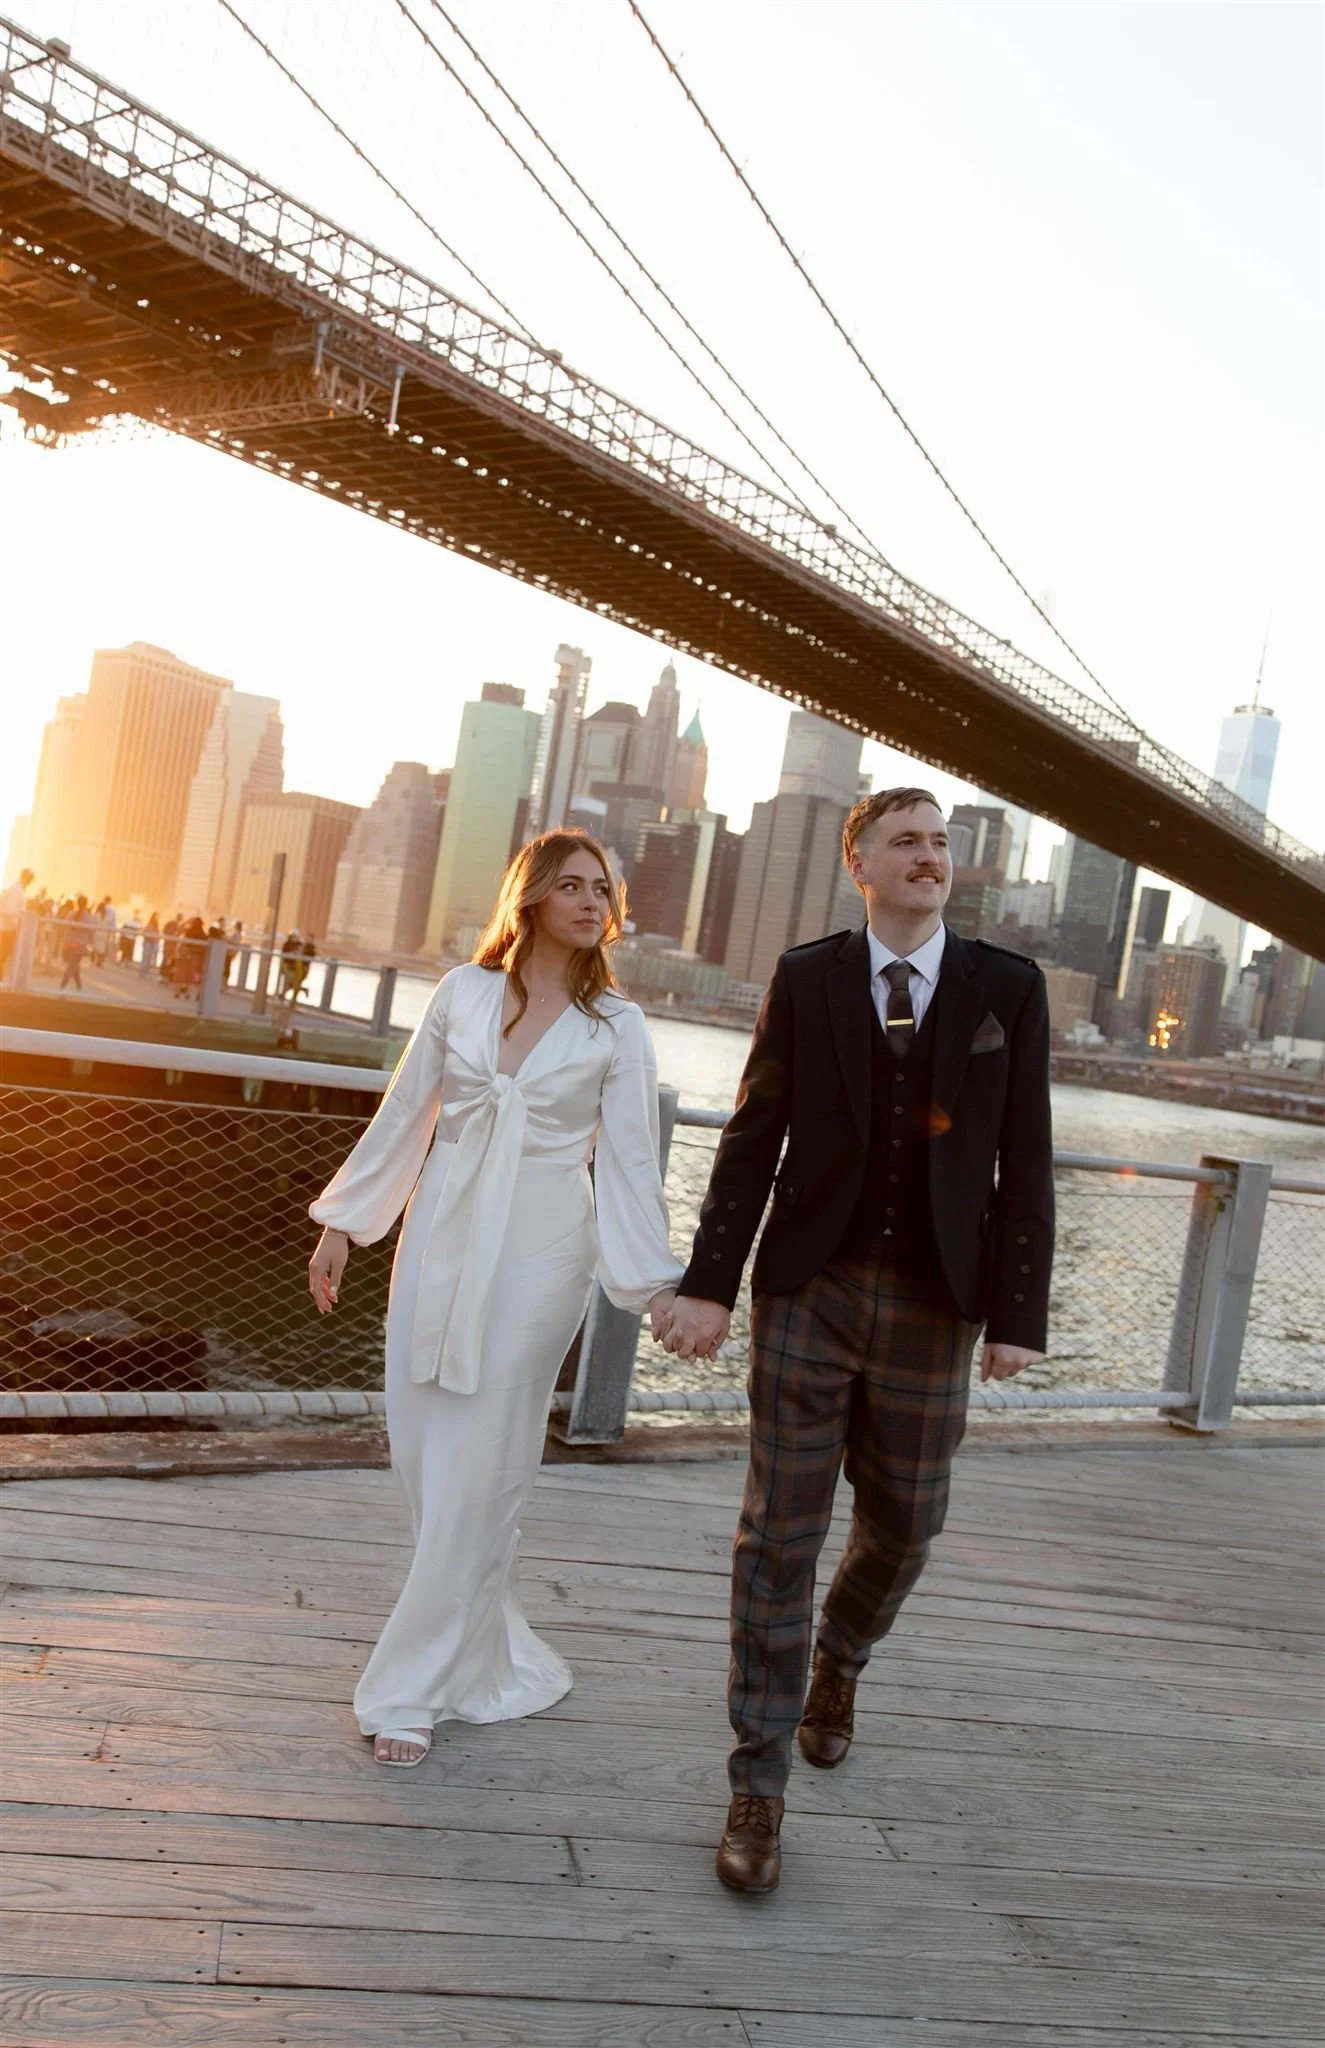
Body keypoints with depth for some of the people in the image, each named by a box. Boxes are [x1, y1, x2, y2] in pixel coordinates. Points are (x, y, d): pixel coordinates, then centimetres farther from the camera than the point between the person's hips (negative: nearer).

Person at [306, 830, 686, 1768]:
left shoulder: (616, 1026, -1)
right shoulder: (462, 992, 3)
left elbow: (629, 1161, -2)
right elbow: (404, 1115, 9)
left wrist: (657, 1284, -7)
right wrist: (342, 1225, 10)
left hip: (539, 1253, -3)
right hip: (442, 1236, 3)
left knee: (477, 1471, -1)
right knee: (424, 1452, 8)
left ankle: (414, 1687, 12)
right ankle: (484, 1652, 29)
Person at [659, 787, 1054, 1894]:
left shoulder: (1009, 987, 2)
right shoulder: (805, 976, 2)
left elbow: (1025, 1162, 1)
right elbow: (754, 1137, 1)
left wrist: (1018, 1316, -3)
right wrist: (710, 1283, -4)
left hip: (932, 1306, 1)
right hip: (809, 1293, -1)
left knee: (902, 1530, 14)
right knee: (781, 1533, 2)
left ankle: (837, 1661, 48)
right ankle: (760, 1783, 15)